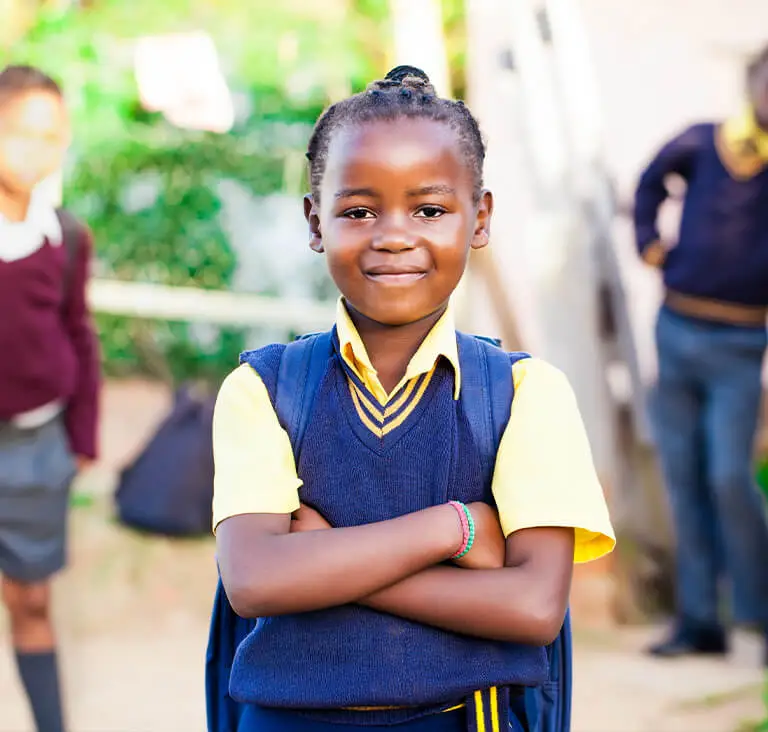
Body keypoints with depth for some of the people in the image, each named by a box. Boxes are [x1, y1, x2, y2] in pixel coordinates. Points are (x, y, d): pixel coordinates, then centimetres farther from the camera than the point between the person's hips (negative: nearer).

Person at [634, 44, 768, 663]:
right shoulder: (702, 143, 5)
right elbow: (651, 181, 24)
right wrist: (648, 240, 13)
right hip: (676, 333, 4)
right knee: (685, 482, 6)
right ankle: (700, 622, 13)